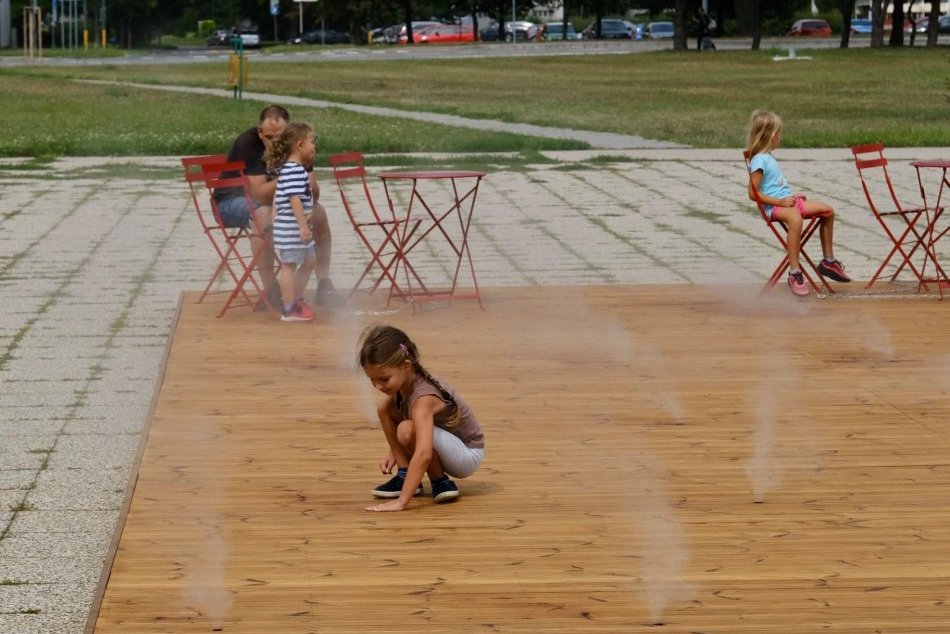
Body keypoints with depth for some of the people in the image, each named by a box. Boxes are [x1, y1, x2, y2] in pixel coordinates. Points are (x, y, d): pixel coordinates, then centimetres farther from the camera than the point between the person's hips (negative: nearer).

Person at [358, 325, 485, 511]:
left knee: (408, 430, -33)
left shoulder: (423, 397, -32)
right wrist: (394, 451, -2)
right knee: (385, 409, -4)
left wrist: (400, 501, -47)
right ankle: (405, 476, 0)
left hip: (468, 456, -8)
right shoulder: (405, 383, -8)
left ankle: (441, 482, -11)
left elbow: (424, 454, -44)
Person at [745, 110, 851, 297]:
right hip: (774, 207, -11)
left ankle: (828, 261, 19)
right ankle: (794, 273, -43)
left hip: (787, 201, 11)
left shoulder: (768, 157, 20)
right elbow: (753, 193, -18)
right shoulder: (758, 161, -12)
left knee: (827, 210, 10)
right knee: (795, 218, -42)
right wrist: (779, 201, -22)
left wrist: (793, 197, 17)